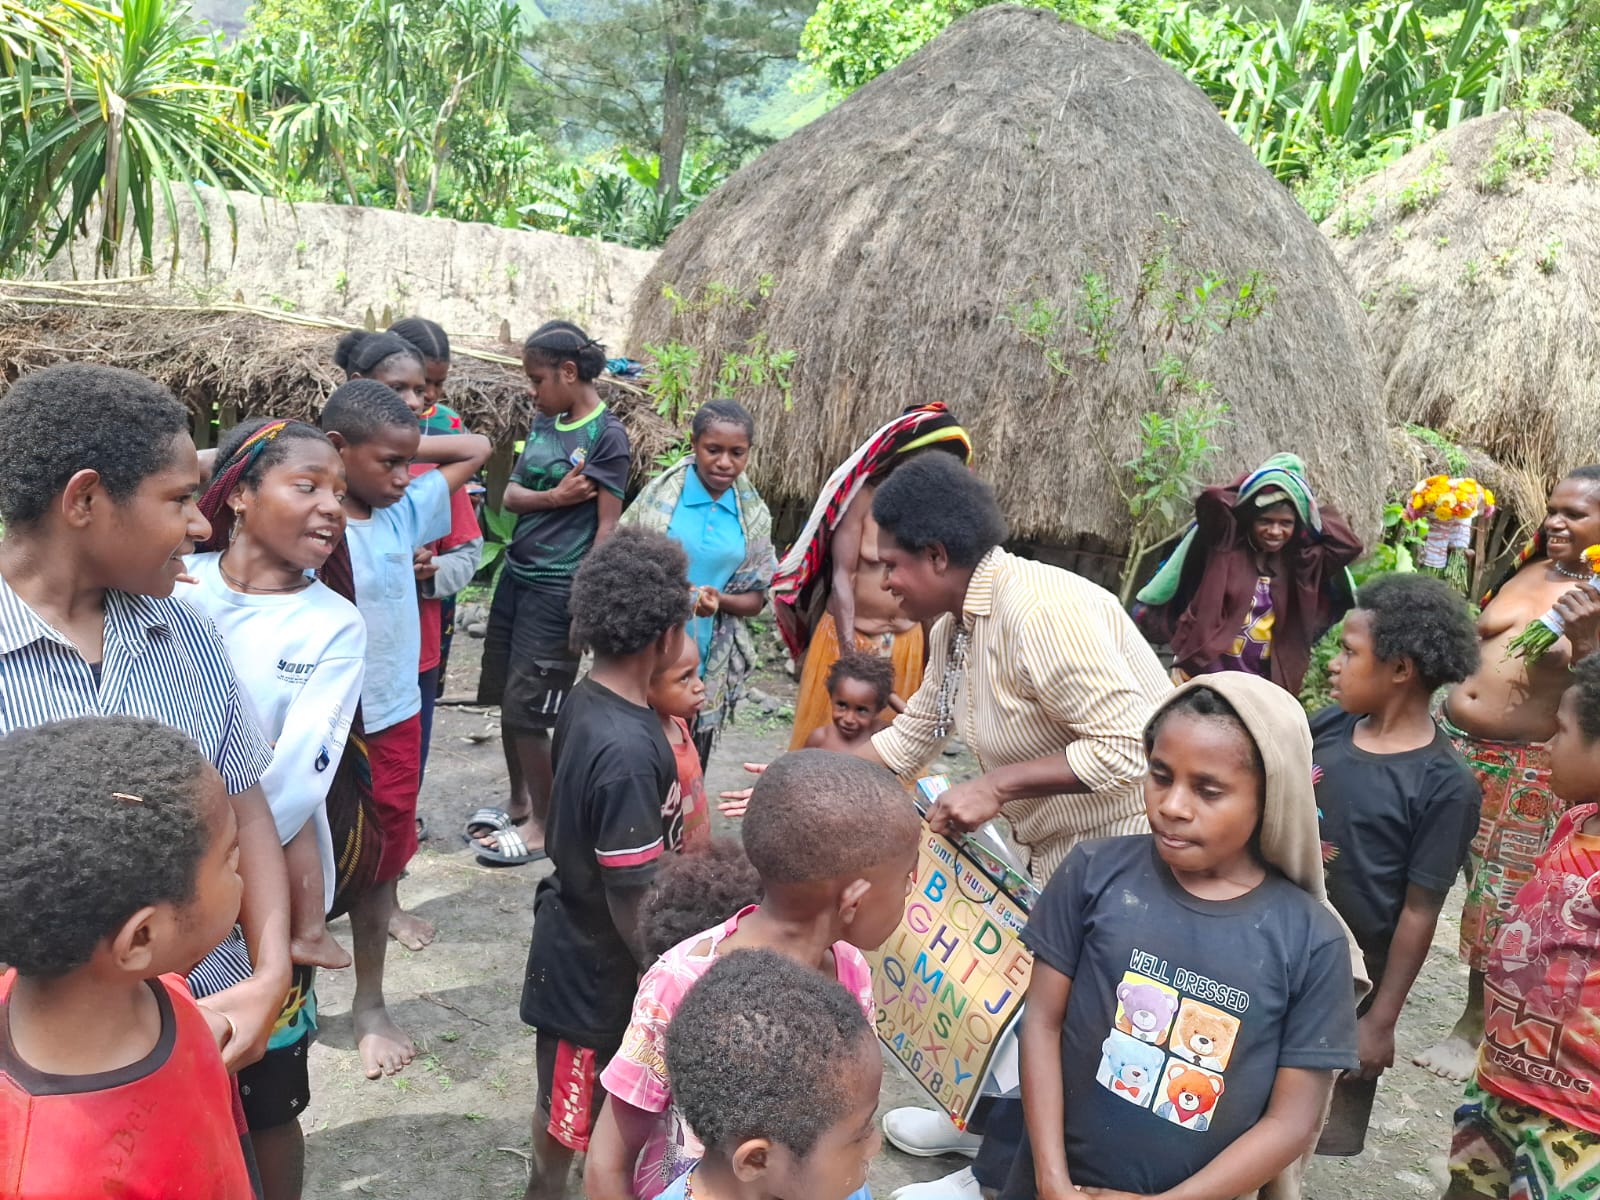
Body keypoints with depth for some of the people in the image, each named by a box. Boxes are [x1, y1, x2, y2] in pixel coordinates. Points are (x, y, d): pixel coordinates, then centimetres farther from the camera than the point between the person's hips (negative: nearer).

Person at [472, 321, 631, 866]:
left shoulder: (606, 435, -11)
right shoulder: (544, 421, 10)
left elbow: (608, 525, -14)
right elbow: (511, 495, 6)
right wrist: (554, 497, -14)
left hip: (557, 588, -8)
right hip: (515, 575, 8)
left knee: (527, 708, -4)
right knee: (504, 698, 14)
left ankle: (543, 825, 13)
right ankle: (519, 804, 32)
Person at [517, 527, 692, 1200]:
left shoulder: (583, 701, -7)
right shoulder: (629, 750, -34)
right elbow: (630, 900, -27)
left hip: (572, 928, 9)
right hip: (598, 959, -9)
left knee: (568, 1090, 30)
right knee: (571, 1101, 16)